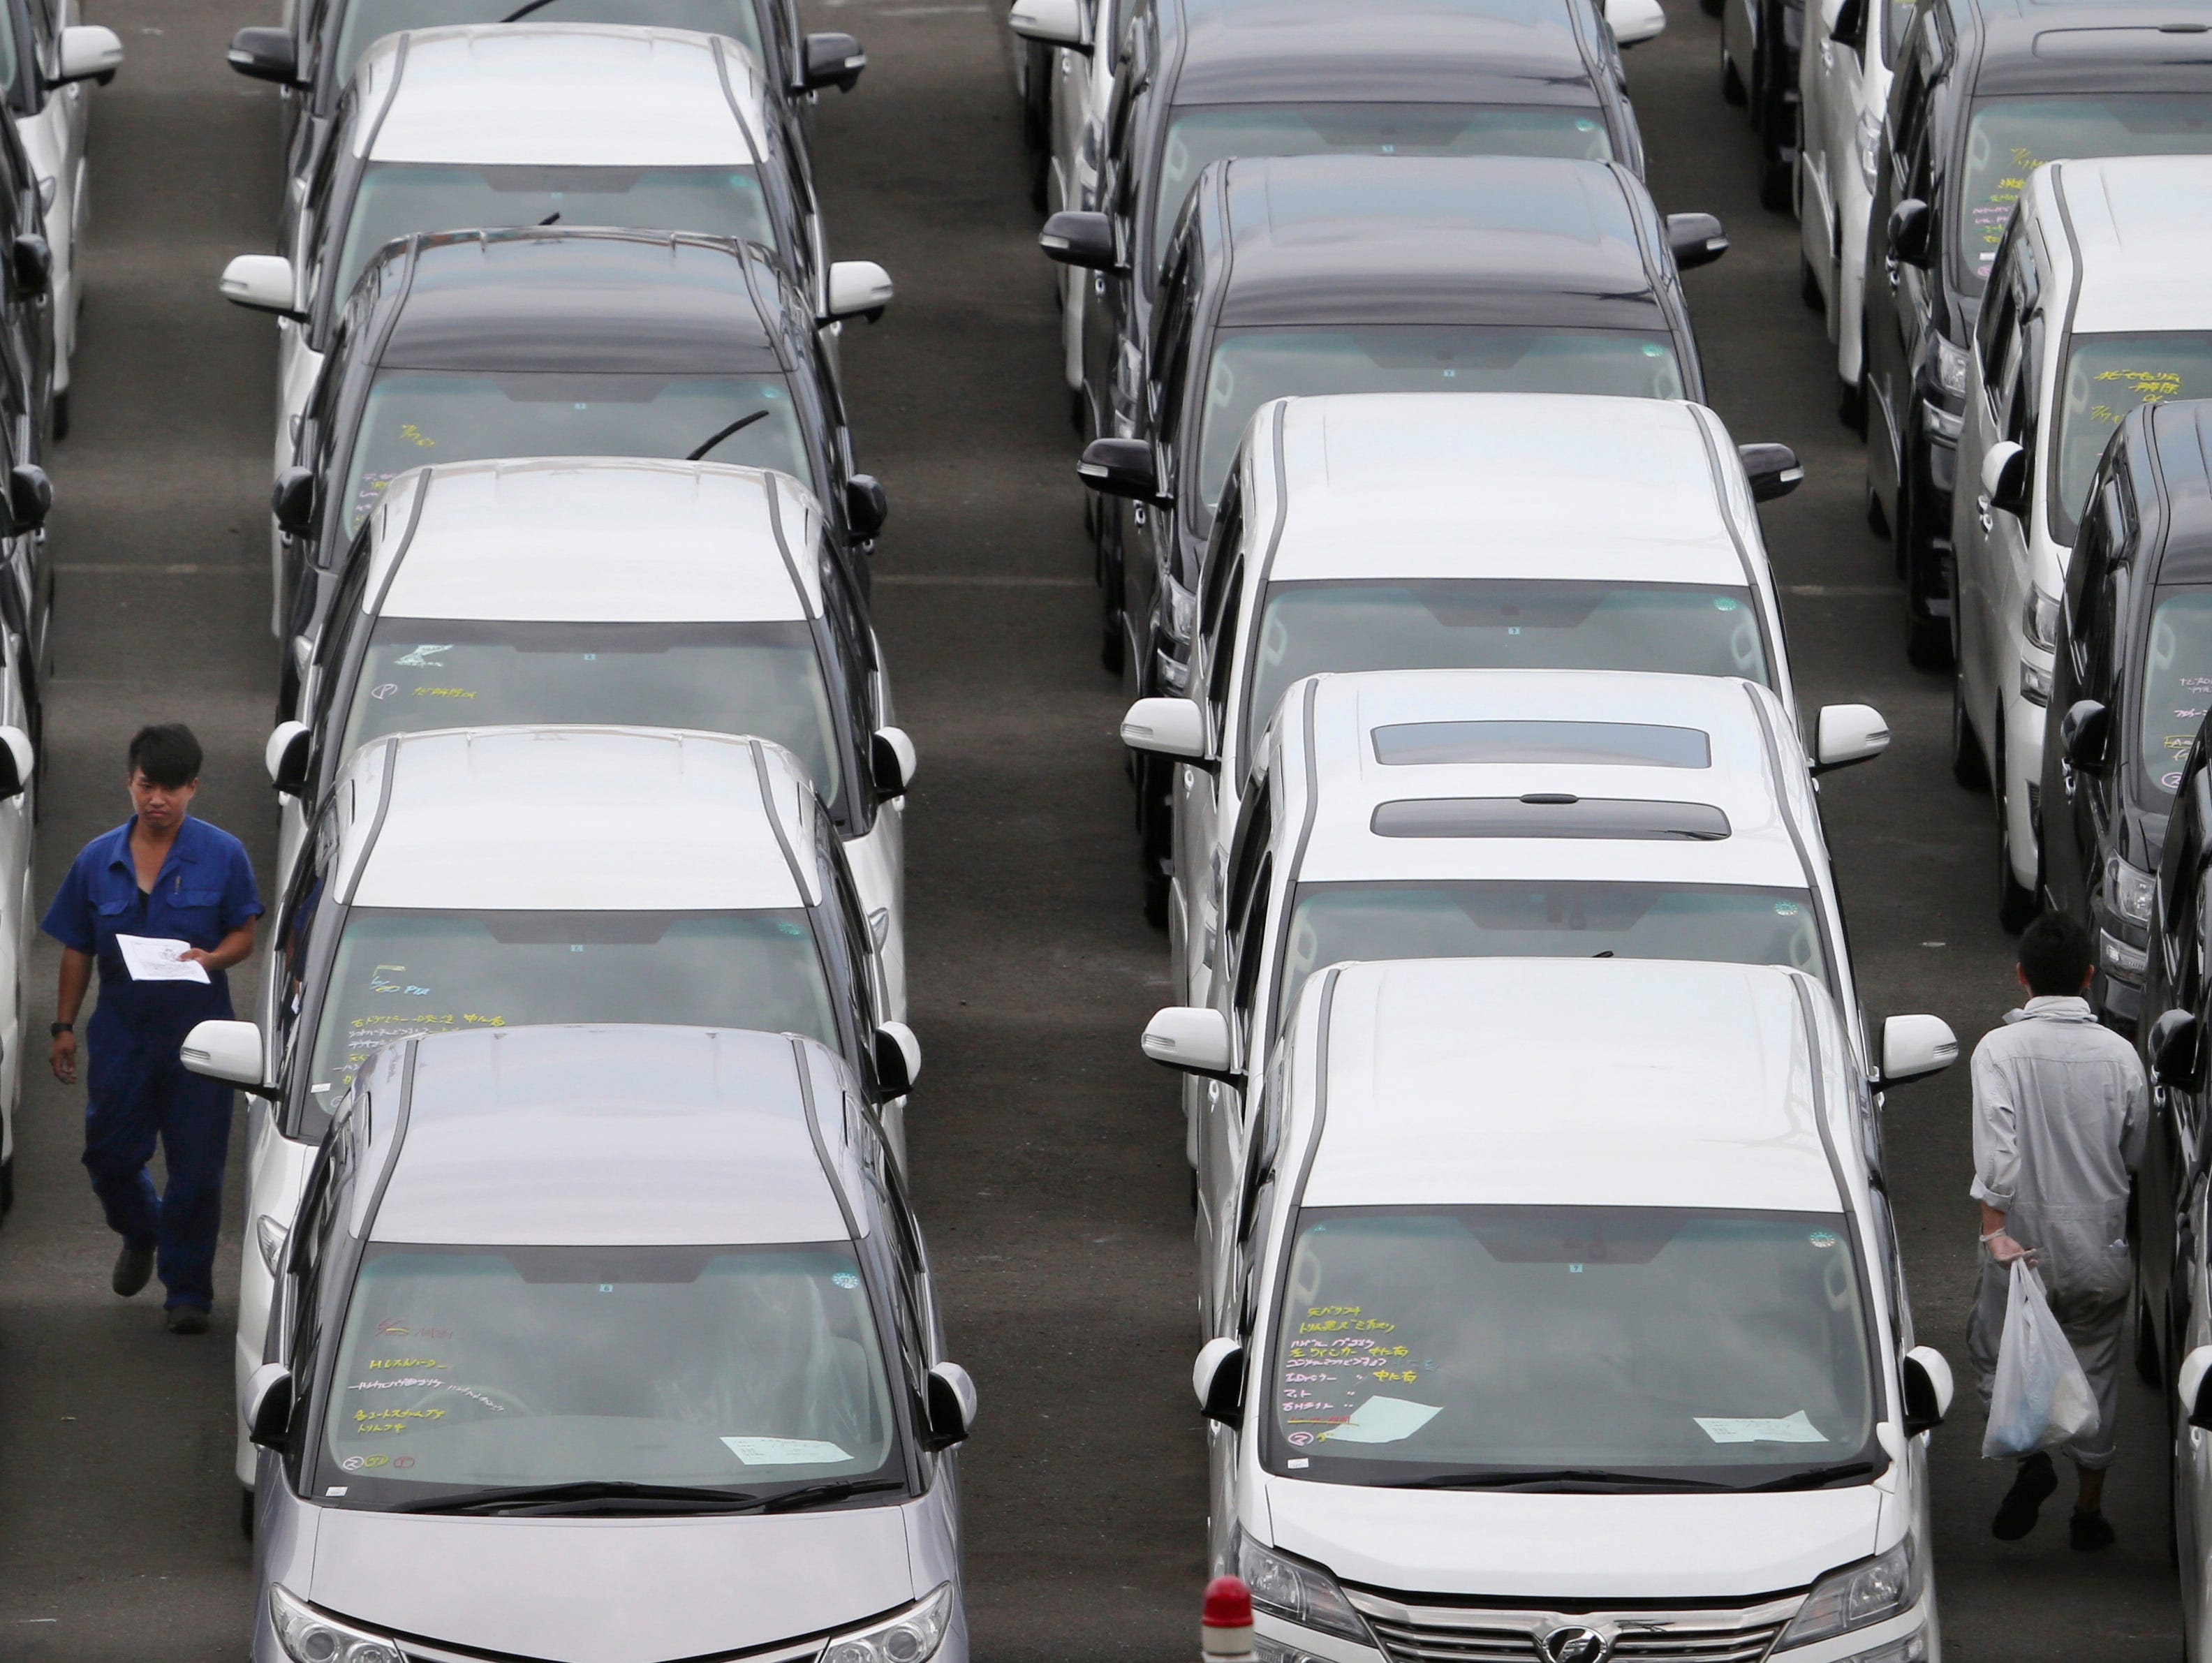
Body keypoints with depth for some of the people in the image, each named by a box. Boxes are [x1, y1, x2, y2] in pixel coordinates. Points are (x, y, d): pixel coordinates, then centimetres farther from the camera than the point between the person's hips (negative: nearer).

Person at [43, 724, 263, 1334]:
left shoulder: (223, 856, -1)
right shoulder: (98, 860, 6)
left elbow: (243, 934, 2)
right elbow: (77, 950, 10)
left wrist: (213, 958, -20)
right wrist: (64, 1026, 6)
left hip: (197, 1030, -3)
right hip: (121, 1029, 3)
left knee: (196, 1169, -2)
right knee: (109, 1154, 8)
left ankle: (188, 1292, 9)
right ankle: (140, 1233, 41)